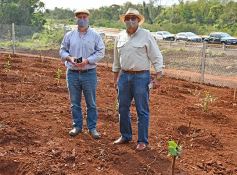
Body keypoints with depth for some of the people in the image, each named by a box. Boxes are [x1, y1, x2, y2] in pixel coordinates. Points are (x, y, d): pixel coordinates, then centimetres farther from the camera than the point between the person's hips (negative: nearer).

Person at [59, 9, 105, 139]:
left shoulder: (95, 35, 0)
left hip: (89, 73, -2)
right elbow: (62, 50, 10)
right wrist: (69, 58, -11)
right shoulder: (69, 35, 6)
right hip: (72, 73, 2)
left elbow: (100, 52, -3)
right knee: (74, 102, 9)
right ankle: (77, 126, 22)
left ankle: (92, 127, 14)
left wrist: (87, 60, -16)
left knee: (91, 103, 4)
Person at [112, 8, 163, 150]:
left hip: (141, 76, -5)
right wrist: (116, 78, 17)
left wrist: (157, 78, -12)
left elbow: (157, 57, -7)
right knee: (123, 108, 12)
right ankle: (125, 136, 28)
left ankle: (143, 141, 12)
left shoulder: (146, 35, -6)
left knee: (142, 110, 1)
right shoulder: (120, 37, 8)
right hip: (124, 76, 5)